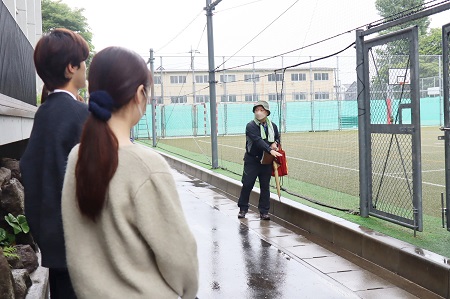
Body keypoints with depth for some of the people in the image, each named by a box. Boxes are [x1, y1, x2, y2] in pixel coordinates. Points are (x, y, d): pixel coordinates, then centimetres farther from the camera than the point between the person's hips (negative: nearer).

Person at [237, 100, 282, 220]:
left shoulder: (273, 126, 7)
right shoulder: (251, 126, -10)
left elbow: (278, 138, 24)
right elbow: (258, 140, -24)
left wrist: (275, 143, -1)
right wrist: (270, 150, -34)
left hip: (267, 161, 4)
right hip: (252, 160, -4)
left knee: (265, 187, 6)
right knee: (247, 184, 0)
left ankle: (264, 211, 14)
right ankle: (243, 209, 15)